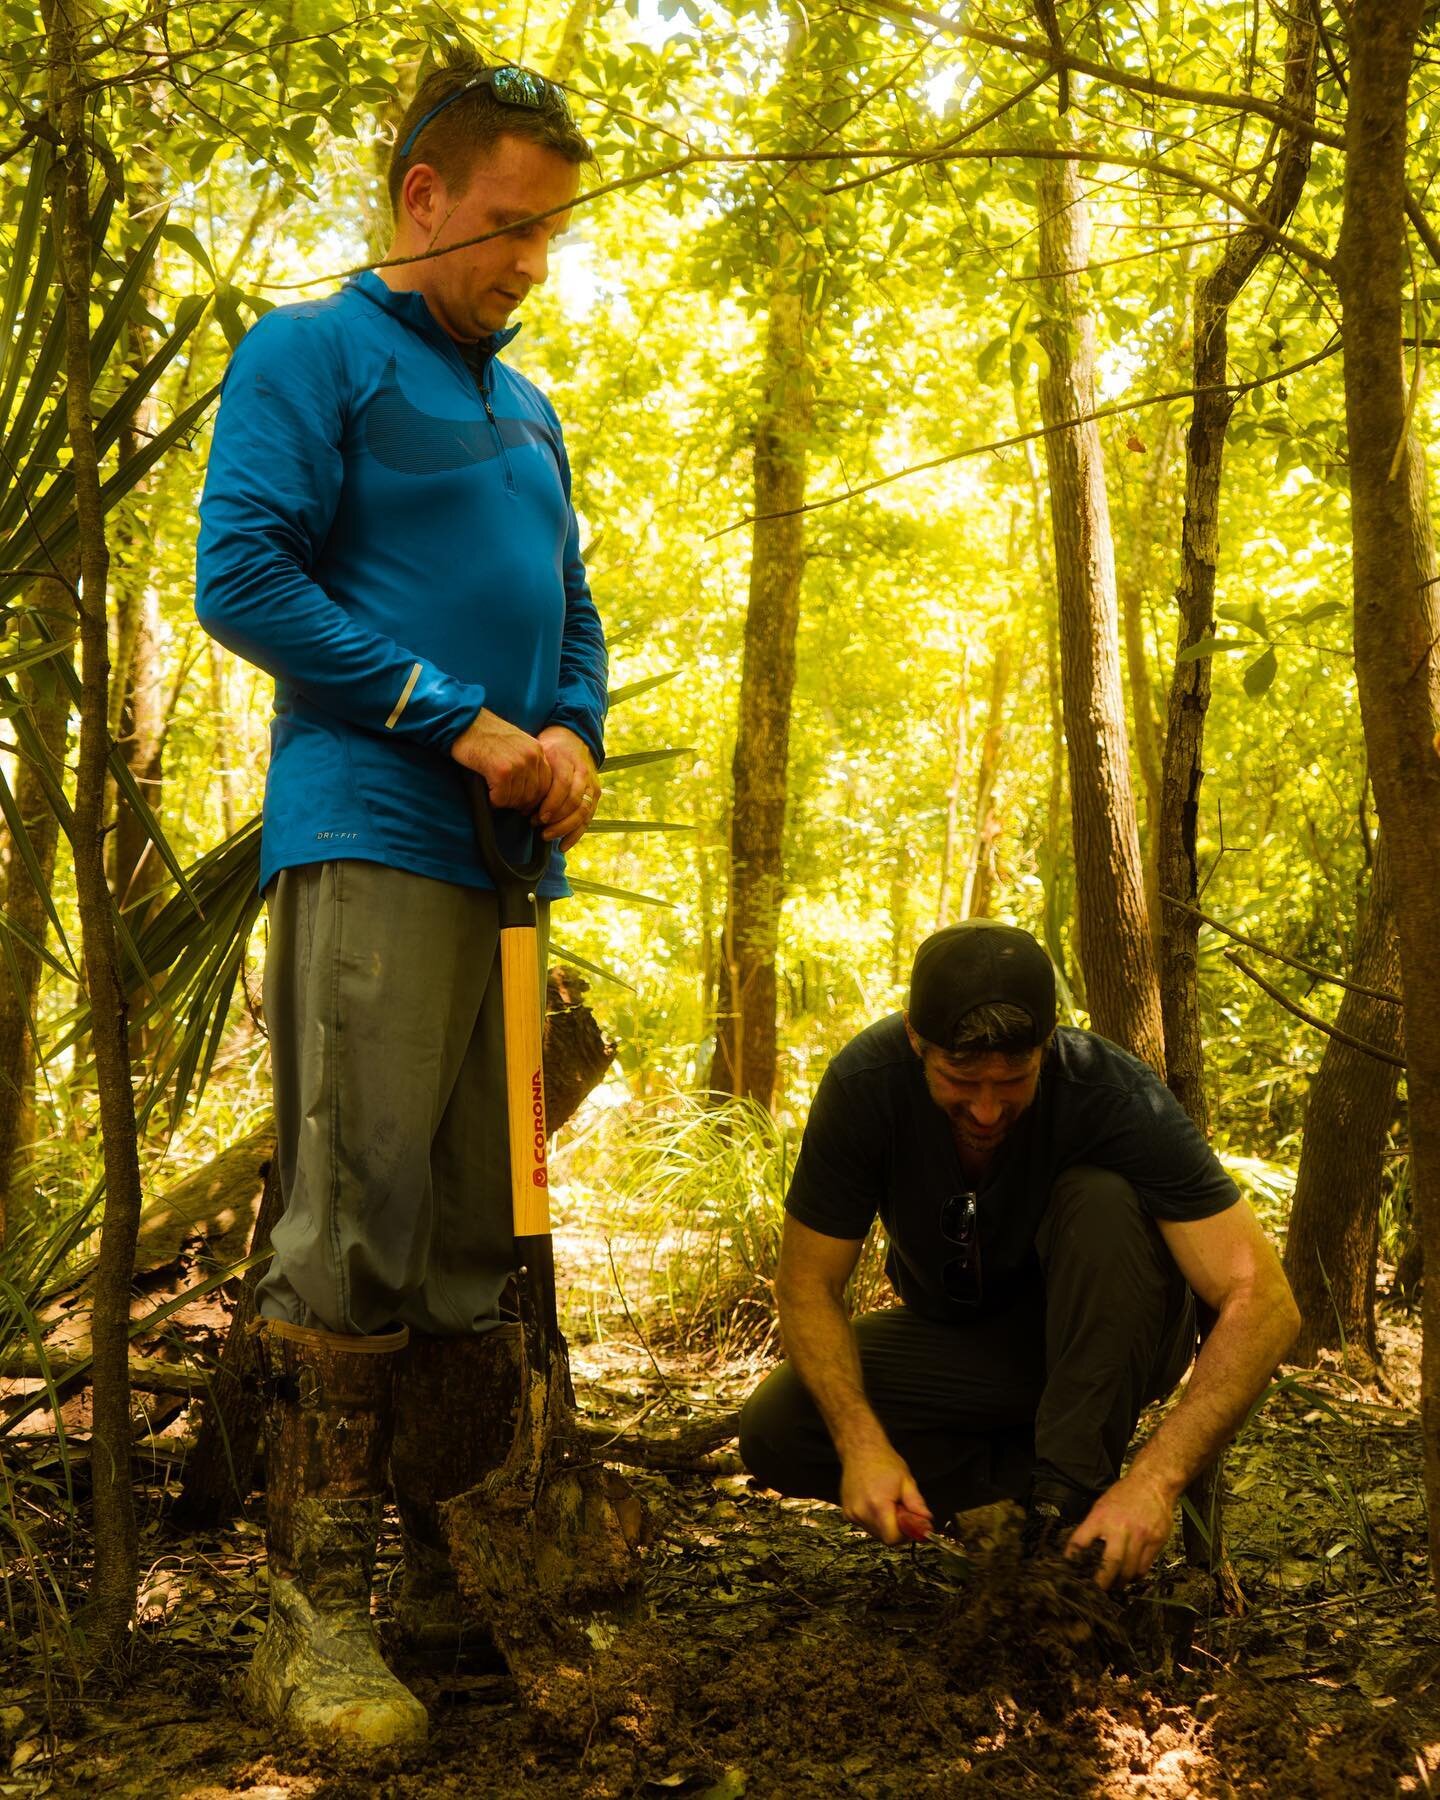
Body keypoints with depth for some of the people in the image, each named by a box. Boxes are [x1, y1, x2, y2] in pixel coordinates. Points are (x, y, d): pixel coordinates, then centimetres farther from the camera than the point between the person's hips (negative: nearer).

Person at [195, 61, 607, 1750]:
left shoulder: (526, 405, 23)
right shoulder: (312, 352, 1)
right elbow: (240, 572, -10)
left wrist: (571, 735, 2)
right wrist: (458, 723, -13)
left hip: (505, 855, 8)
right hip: (370, 836, -7)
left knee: (478, 1231, 9)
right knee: (358, 1221, -11)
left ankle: (448, 1568, 20)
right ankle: (315, 1614, -3)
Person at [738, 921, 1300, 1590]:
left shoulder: (1119, 1098, -31)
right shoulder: (865, 1084, -24)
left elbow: (1263, 1301, -34)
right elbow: (809, 1284, -17)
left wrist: (1157, 1477, -46)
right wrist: (863, 1444, -33)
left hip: (1106, 1340, -2)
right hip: (952, 1337, 3)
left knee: (1104, 1201, -33)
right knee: (773, 1433, -22)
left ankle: (1072, 1491, -23)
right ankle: (1029, 1473, -7)